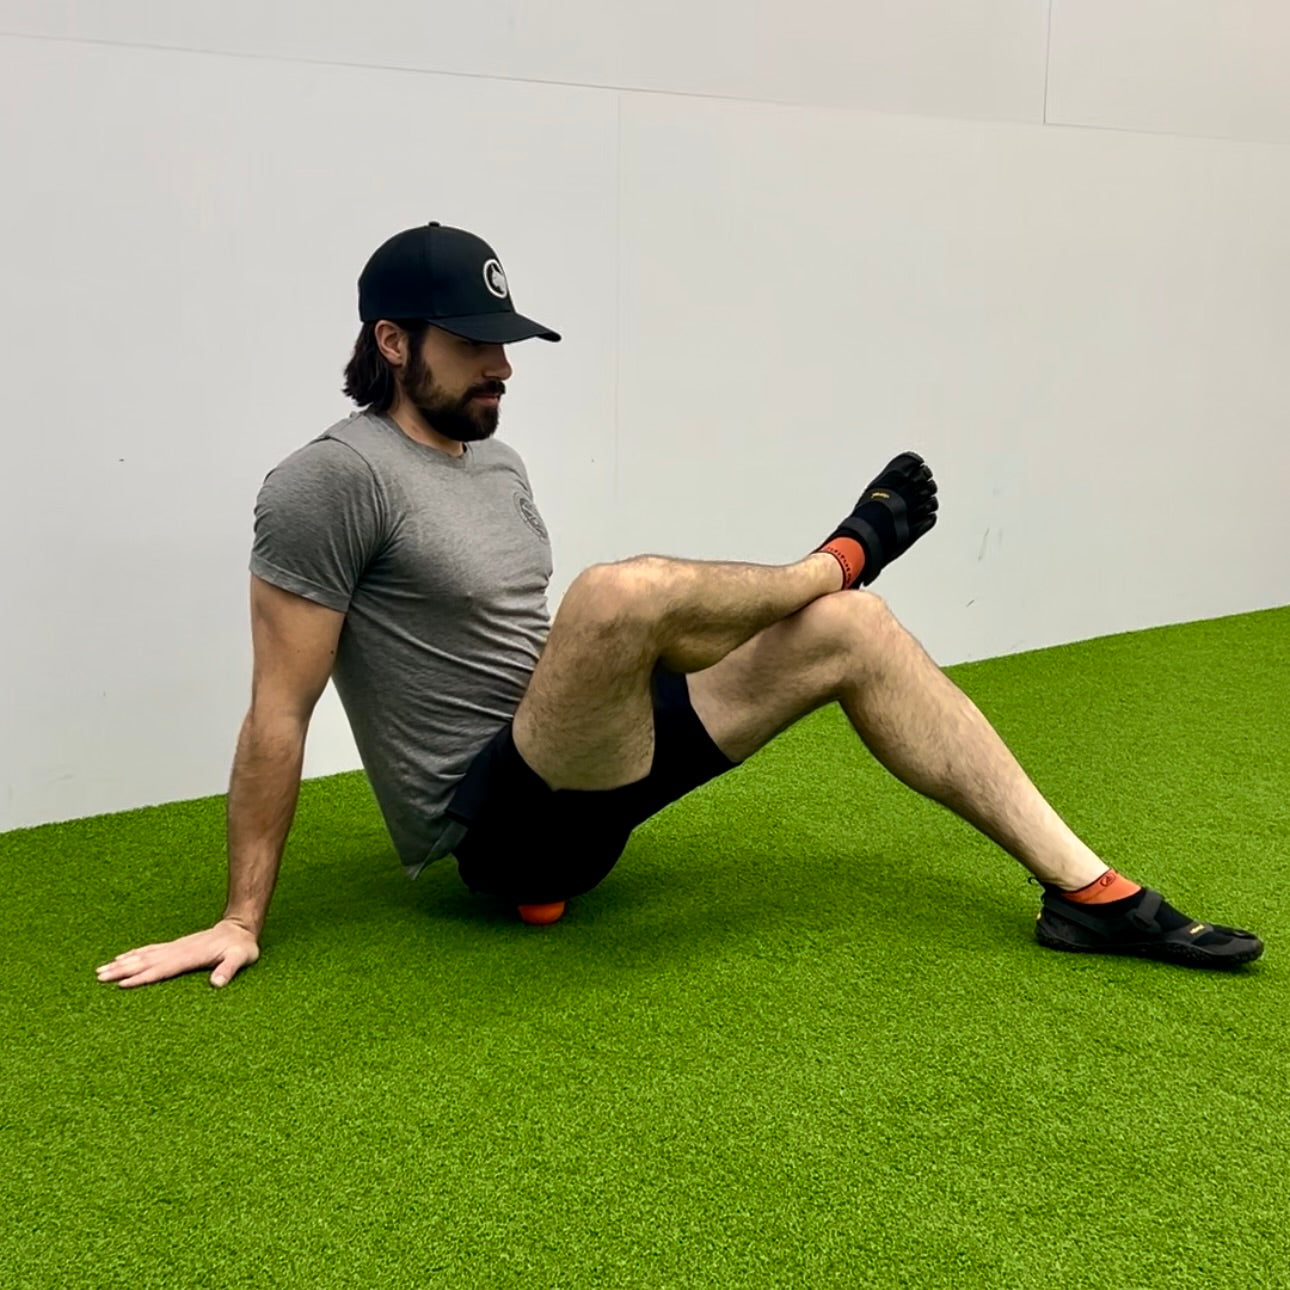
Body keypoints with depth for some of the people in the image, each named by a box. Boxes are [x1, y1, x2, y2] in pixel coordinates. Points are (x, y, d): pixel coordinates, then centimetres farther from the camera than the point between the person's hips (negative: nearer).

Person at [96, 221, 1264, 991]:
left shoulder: (495, 462, 13)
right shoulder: (333, 483, -15)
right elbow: (280, 714, -15)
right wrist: (241, 923, -15)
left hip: (573, 788, 9)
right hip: (495, 824, -9)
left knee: (853, 639, -3)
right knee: (625, 591, -36)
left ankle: (1087, 890, -6)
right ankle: (842, 556, -2)